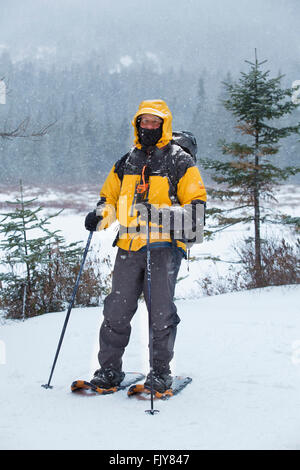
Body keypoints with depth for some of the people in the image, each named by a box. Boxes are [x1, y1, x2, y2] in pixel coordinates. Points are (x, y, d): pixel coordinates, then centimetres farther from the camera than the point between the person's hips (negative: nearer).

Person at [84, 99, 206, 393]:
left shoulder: (180, 162, 4)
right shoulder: (126, 163, 18)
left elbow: (196, 204, -1)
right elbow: (109, 197, 26)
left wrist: (170, 215, -19)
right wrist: (100, 216, 4)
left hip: (164, 245, -4)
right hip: (129, 246, 4)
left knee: (160, 311, -4)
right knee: (117, 309, 2)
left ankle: (161, 371, 8)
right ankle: (109, 369, 12)